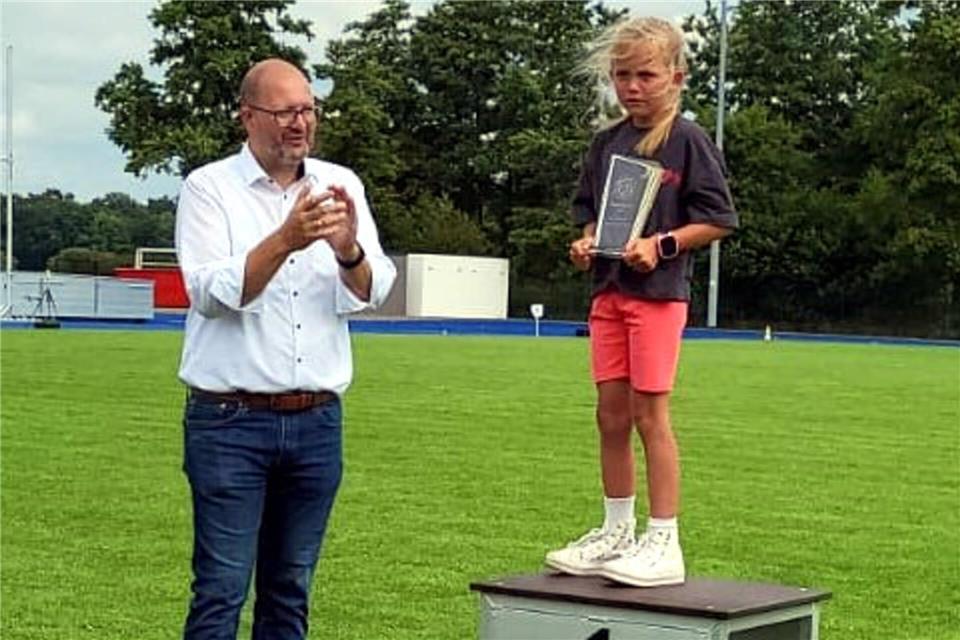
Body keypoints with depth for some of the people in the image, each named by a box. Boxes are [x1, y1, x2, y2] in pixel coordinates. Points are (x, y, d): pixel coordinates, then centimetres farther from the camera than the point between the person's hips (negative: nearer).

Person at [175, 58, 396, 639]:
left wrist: (348, 250, -23)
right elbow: (212, 292, -14)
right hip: (231, 421, -4)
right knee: (222, 590, -5)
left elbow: (371, 292, -1)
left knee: (290, 590, 11)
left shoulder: (342, 186, 8)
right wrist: (286, 239, -28)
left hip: (318, 419, 4)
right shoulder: (210, 188, -2)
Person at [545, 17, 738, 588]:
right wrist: (586, 242, 1)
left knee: (650, 414, -5)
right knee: (611, 415, 10)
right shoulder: (606, 144, 11)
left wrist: (661, 245, -18)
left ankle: (664, 542, 3)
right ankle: (616, 532, 22)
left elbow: (717, 220, -8)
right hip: (608, 290, 6)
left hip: (659, 291, -6)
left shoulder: (688, 141, -7)